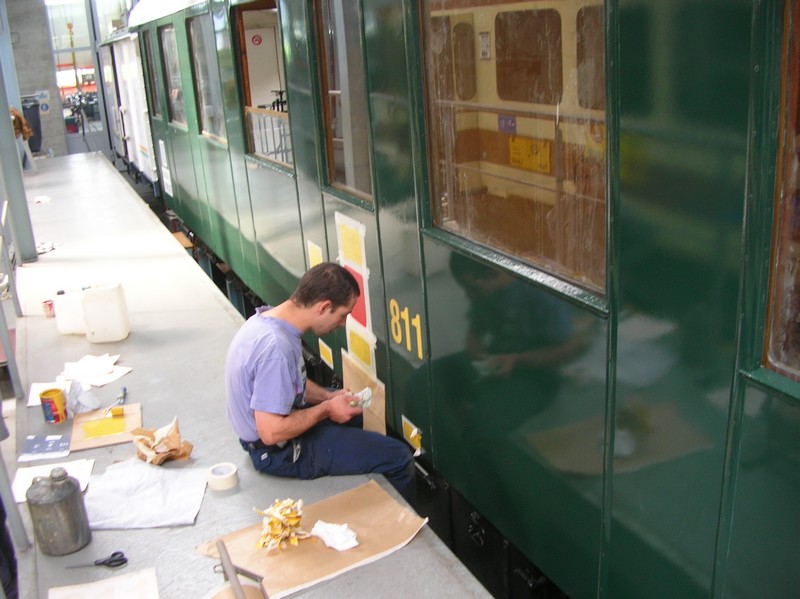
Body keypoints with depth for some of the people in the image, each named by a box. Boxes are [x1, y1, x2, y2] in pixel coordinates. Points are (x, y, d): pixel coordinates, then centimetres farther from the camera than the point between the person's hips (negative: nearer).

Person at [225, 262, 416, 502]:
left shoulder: (268, 318, -4)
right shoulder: (276, 349, -33)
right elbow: (272, 433, -32)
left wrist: (328, 396, 0)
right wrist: (326, 408, -19)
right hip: (281, 451, -10)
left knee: (354, 408, 31)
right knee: (398, 459, -9)